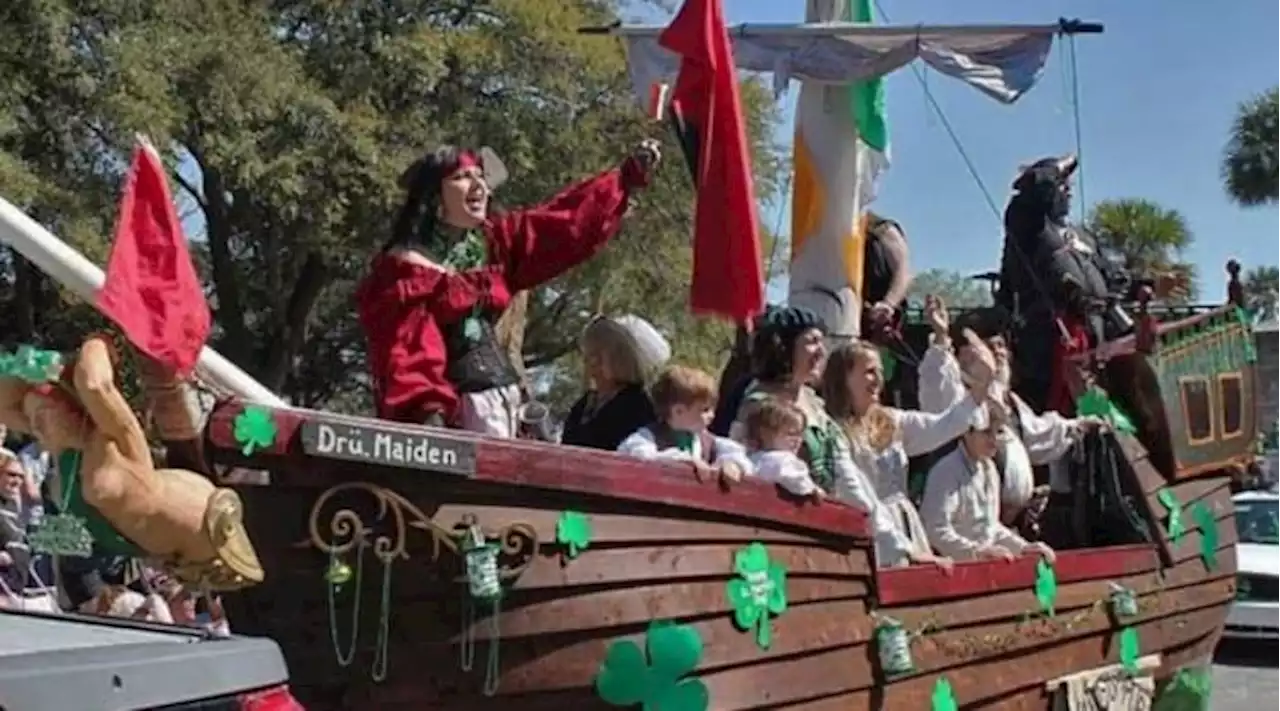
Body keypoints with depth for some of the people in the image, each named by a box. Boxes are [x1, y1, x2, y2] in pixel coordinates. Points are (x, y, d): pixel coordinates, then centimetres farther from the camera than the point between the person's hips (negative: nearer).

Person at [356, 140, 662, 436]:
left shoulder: (492, 242, 13)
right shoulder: (406, 266, -8)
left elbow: (565, 222, 18)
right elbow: (405, 345, -17)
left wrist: (628, 176, 18)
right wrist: (426, 407, -34)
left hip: (500, 392, 7)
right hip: (454, 400, -7)